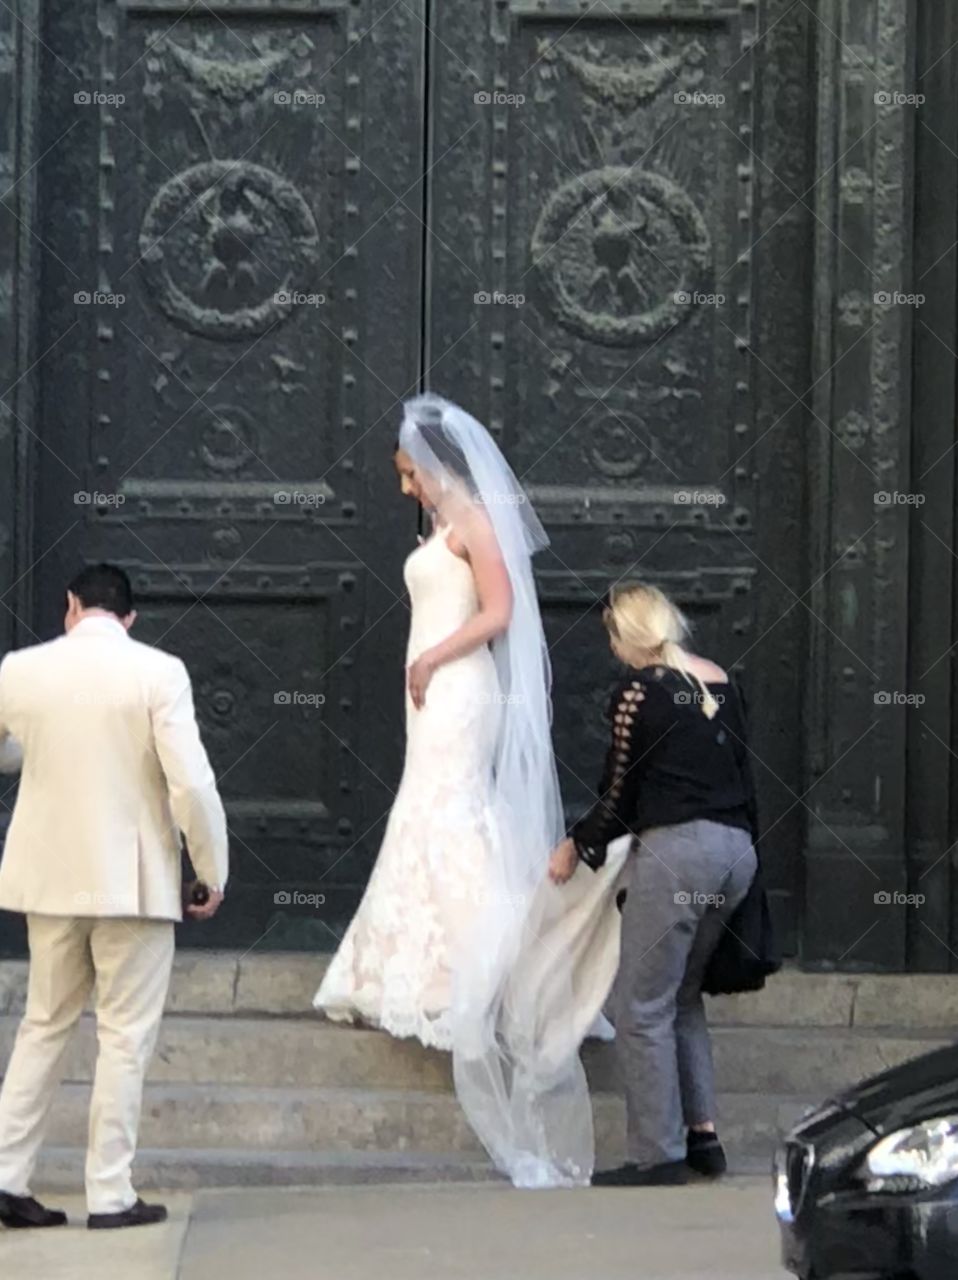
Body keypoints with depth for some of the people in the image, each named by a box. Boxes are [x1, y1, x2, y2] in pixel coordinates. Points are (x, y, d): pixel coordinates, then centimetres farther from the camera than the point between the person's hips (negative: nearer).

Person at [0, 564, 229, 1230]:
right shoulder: (159, 673, -11)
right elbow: (192, 783, -16)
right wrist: (214, 871, -3)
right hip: (132, 879, -4)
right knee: (126, 1035, 5)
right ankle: (110, 1195, 6)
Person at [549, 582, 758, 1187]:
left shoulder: (639, 690, -6)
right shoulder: (721, 683, 12)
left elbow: (621, 794, -3)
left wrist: (576, 847, 11)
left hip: (675, 849, -8)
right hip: (737, 850, 8)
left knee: (644, 1006, -1)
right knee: (684, 996, 20)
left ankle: (658, 1156, -2)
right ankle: (703, 1132, 16)